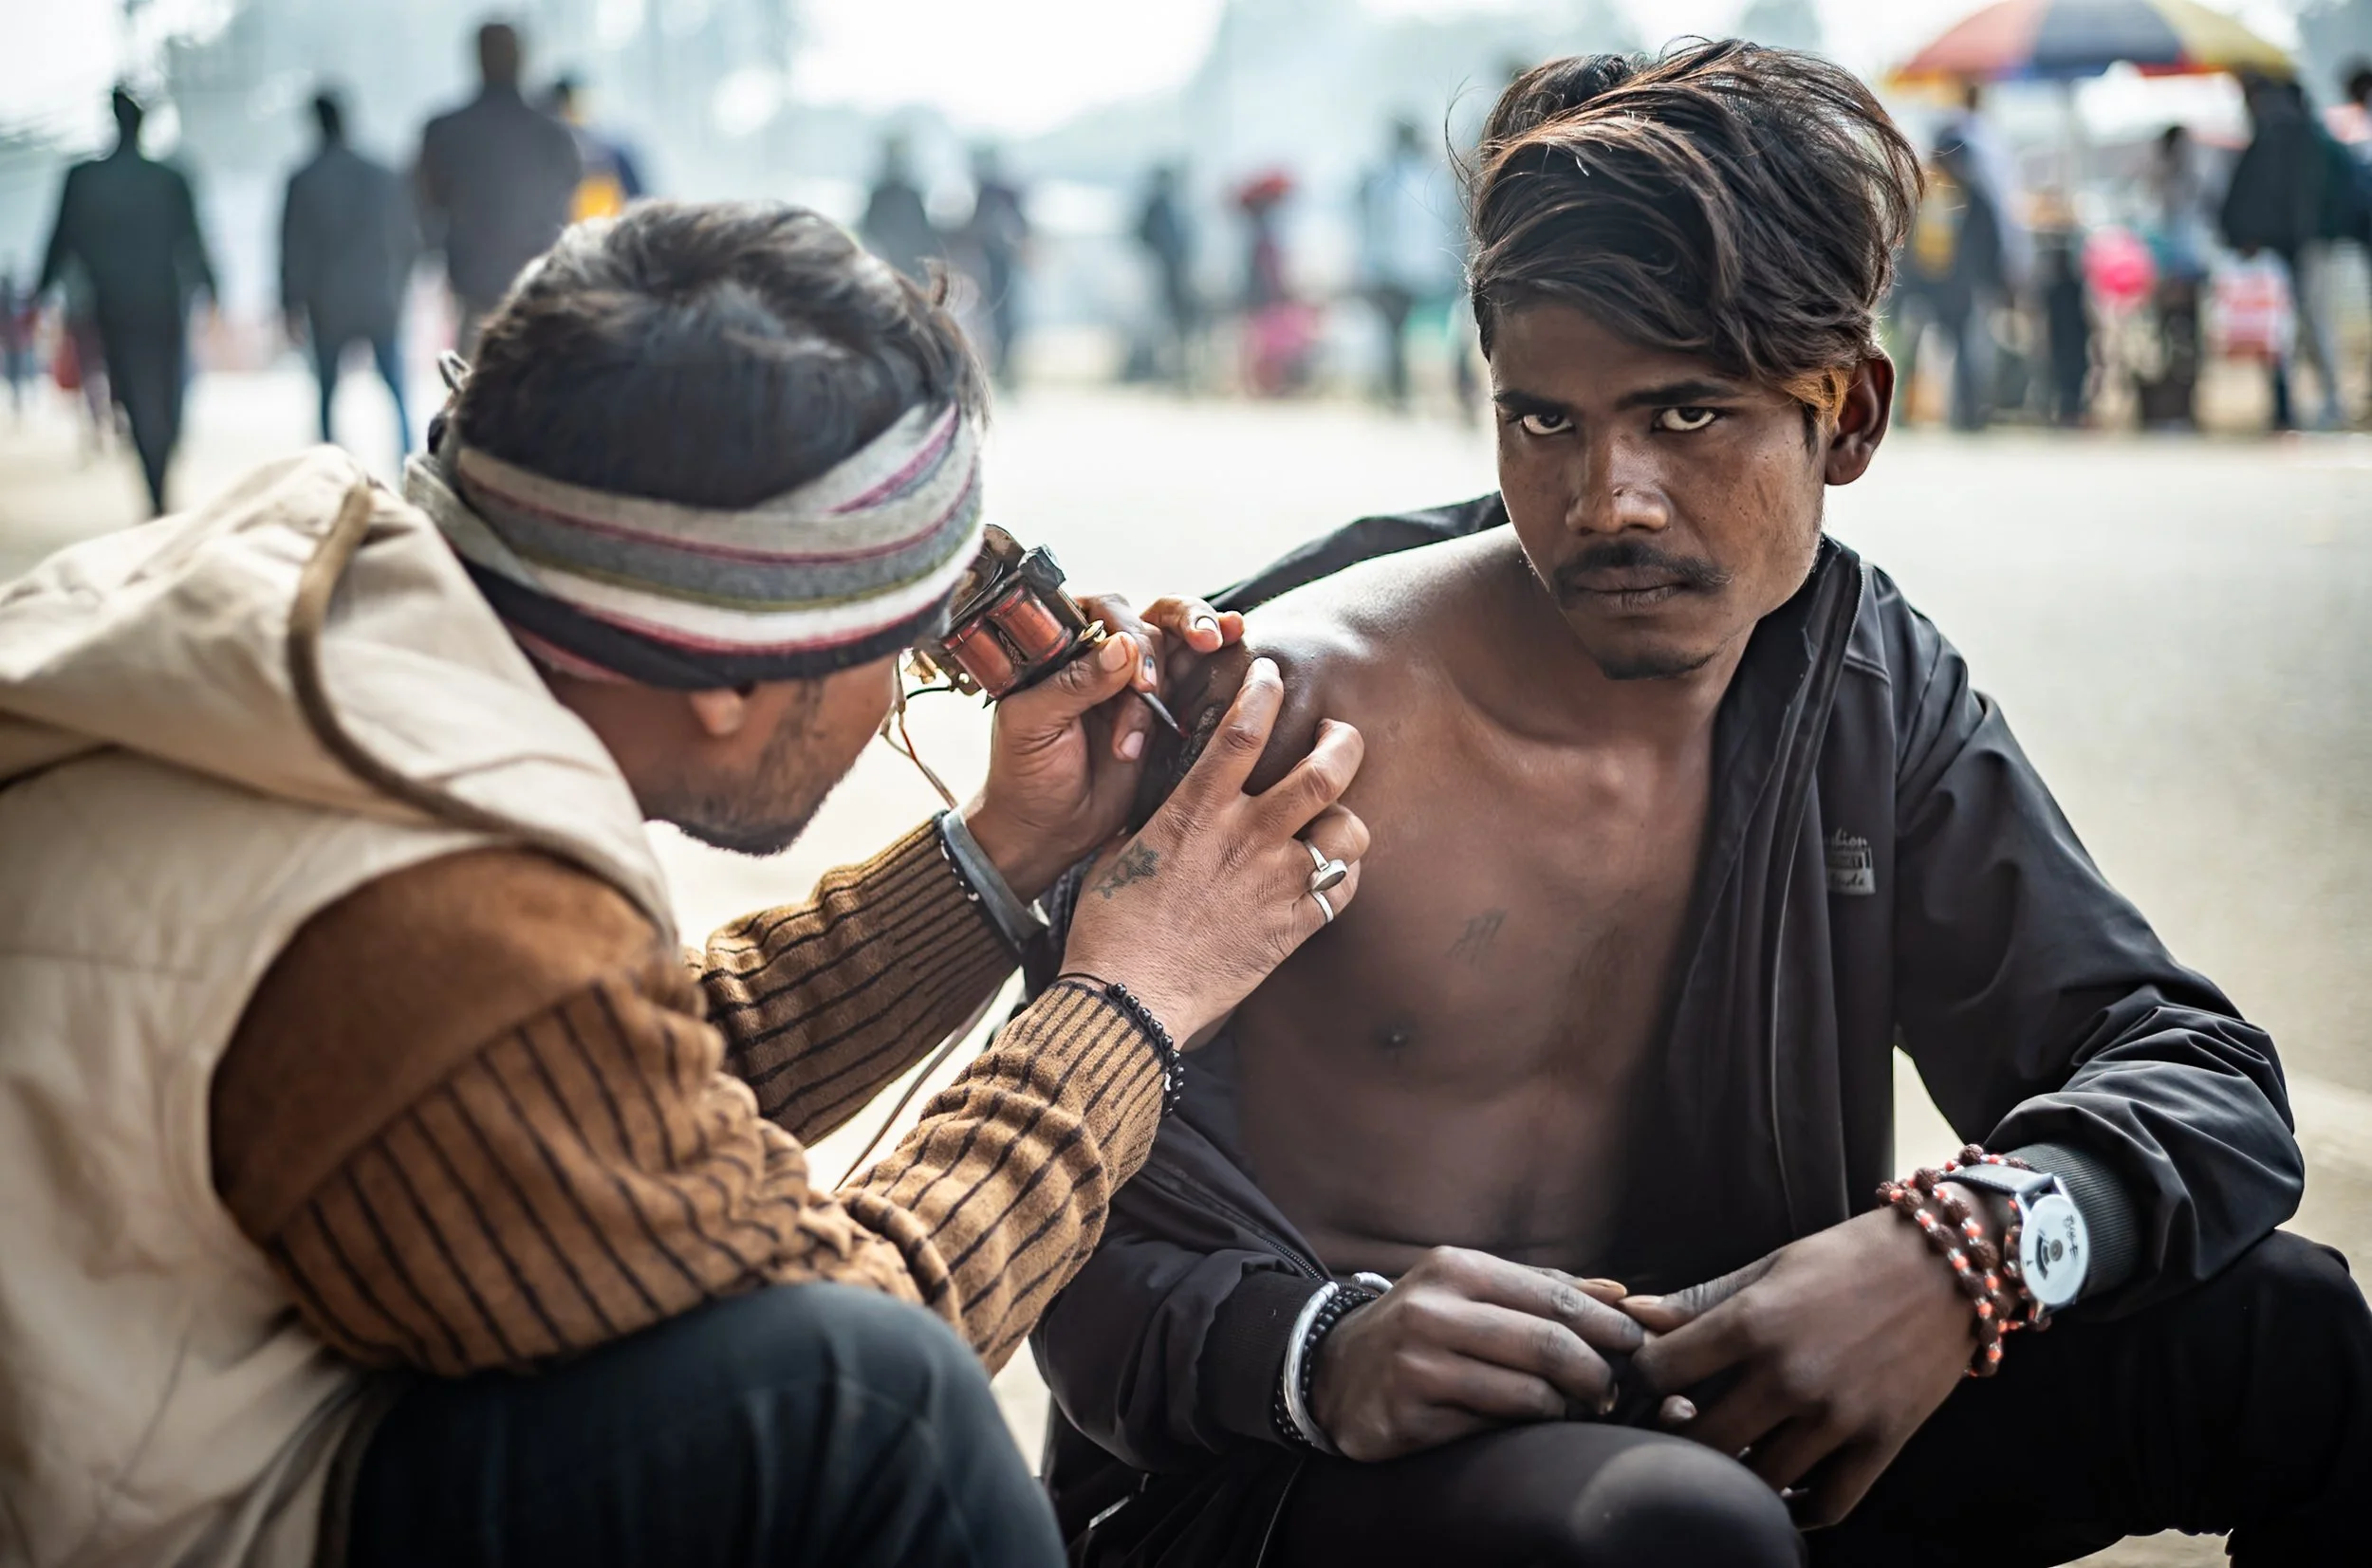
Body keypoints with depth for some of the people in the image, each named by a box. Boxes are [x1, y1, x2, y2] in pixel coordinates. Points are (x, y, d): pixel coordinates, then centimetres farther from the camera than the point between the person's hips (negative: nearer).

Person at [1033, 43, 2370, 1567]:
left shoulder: (1863, 684, 0)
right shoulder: (1288, 701, -15)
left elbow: (2200, 1081, -1)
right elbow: (1090, 1227, -14)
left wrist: (1971, 1247, -23)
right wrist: (1319, 1351, -36)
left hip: (1722, 1413, 5)